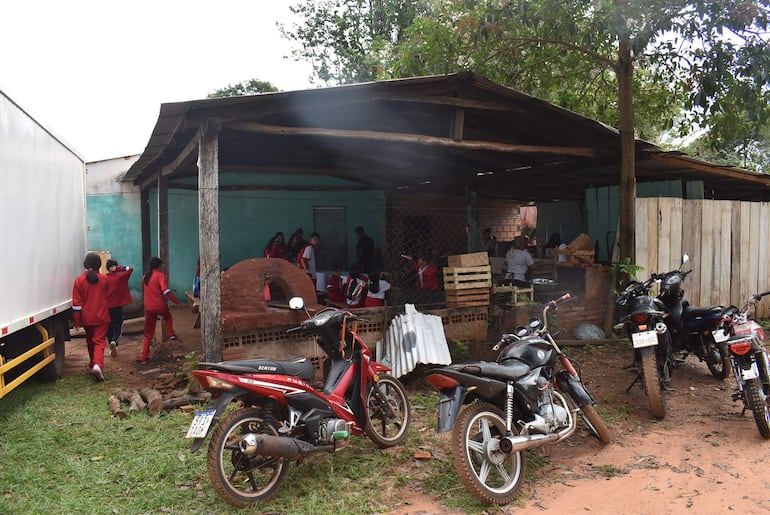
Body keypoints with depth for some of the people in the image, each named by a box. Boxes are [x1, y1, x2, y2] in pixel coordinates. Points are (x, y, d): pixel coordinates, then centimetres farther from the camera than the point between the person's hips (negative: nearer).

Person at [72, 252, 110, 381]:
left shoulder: (79, 280, -7)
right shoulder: (104, 279, -6)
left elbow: (76, 302, -6)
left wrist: (76, 320, 0)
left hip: (86, 317, 2)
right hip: (101, 317, -1)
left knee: (90, 341, 19)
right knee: (100, 341, -4)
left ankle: (93, 364, 33)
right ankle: (98, 365, -25)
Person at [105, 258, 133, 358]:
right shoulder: (120, 277, -7)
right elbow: (130, 269, -2)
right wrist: (118, 268, -9)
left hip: (106, 307, 2)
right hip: (118, 307, -2)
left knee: (109, 328, 15)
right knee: (118, 327, 7)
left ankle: (112, 349, 20)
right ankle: (114, 342, -21)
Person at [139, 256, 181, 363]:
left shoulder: (145, 276, 10)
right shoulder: (161, 275, -9)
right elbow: (166, 290, -22)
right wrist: (176, 301, -17)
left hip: (148, 307, 4)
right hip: (160, 305, -4)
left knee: (148, 333, 10)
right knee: (168, 317, 33)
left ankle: (144, 357, 7)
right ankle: (171, 334, 20)